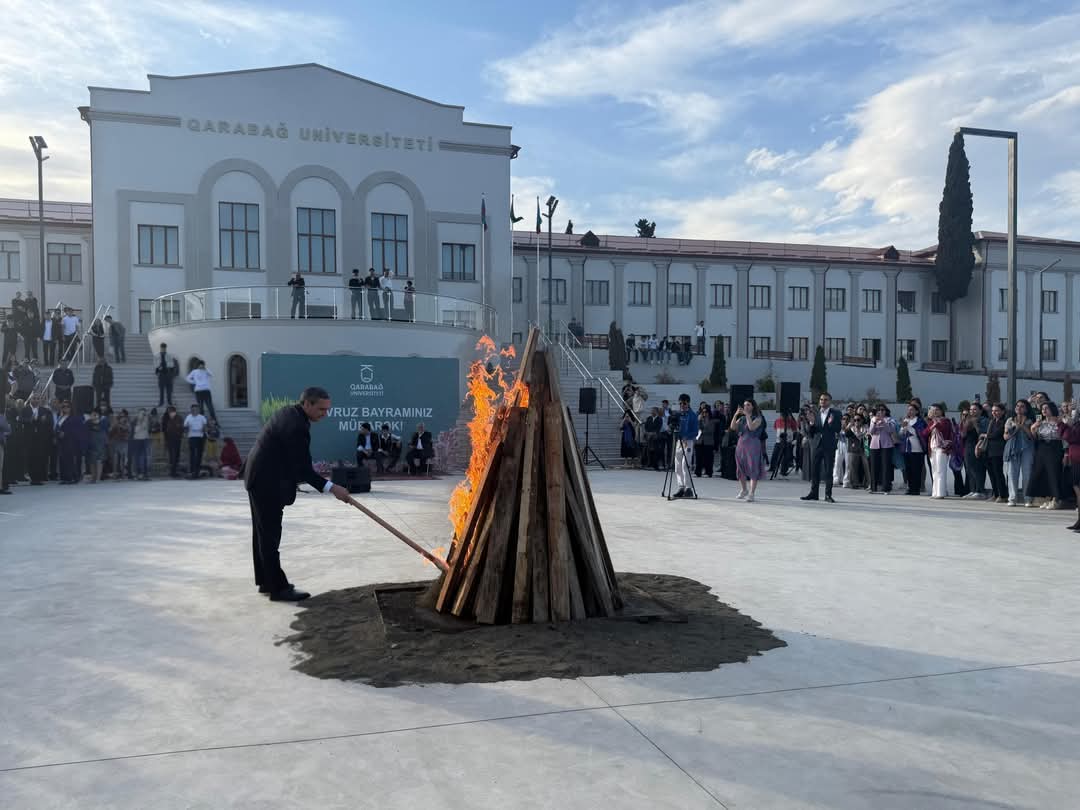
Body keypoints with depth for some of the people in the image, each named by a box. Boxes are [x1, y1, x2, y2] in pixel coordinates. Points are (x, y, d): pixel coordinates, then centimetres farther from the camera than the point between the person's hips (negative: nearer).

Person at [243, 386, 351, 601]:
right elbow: (302, 470, -25)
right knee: (270, 535, -5)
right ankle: (278, 587, 0)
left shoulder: (289, 413, 7)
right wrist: (332, 488, -25)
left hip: (260, 478, 11)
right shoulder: (297, 426, -25)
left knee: (263, 533, 16)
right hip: (268, 483, -11)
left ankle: (265, 581, 25)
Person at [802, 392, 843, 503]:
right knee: (814, 470, 8)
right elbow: (808, 431, 9)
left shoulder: (835, 414, 0)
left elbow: (838, 430, -6)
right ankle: (813, 493, 16)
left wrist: (831, 423, -24)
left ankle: (828, 495, 5)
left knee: (828, 471, 1)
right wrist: (811, 423, -11)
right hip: (816, 444, 4)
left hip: (829, 445, -4)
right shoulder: (815, 413, 10)